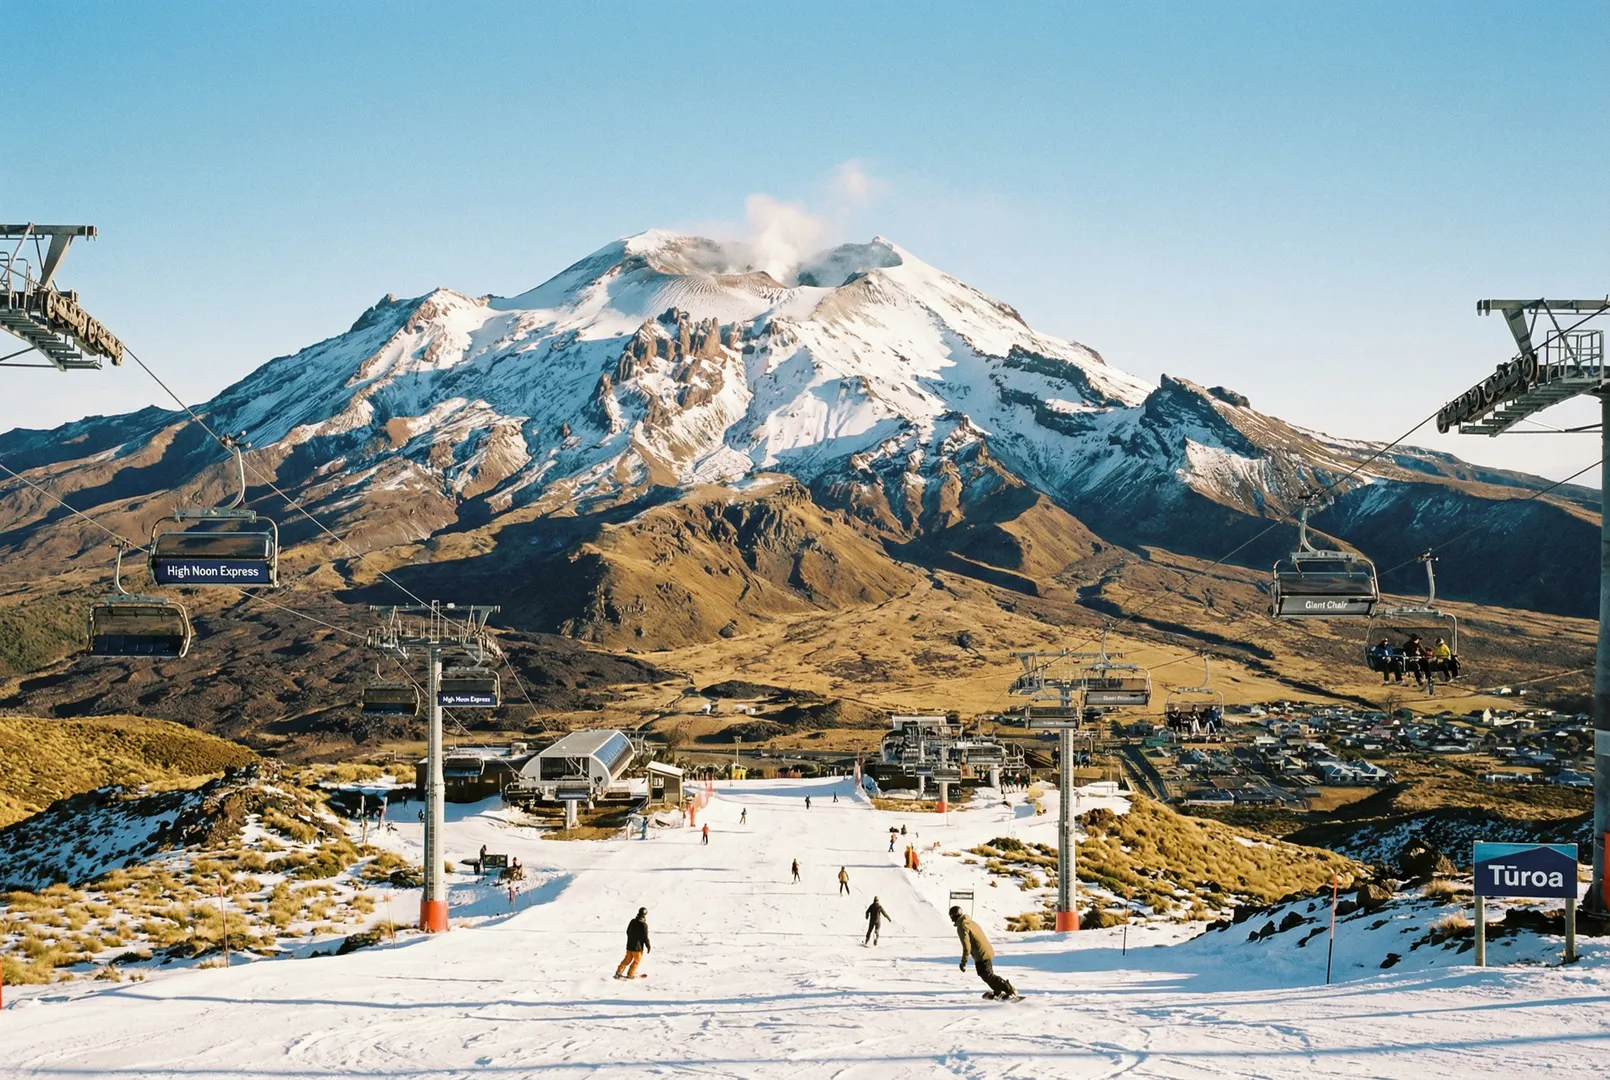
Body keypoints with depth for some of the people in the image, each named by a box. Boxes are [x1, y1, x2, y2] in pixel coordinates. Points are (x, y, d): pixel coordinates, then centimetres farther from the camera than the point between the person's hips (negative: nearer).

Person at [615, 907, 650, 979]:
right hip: (638, 947, -6)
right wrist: (649, 947, -4)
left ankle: (619, 972, 12)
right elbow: (645, 937, -17)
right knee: (637, 961, 11)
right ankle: (630, 974, 14)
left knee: (627, 959, 17)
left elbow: (628, 932, 14)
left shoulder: (632, 922, 2)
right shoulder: (644, 924, -19)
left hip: (629, 945, 6)